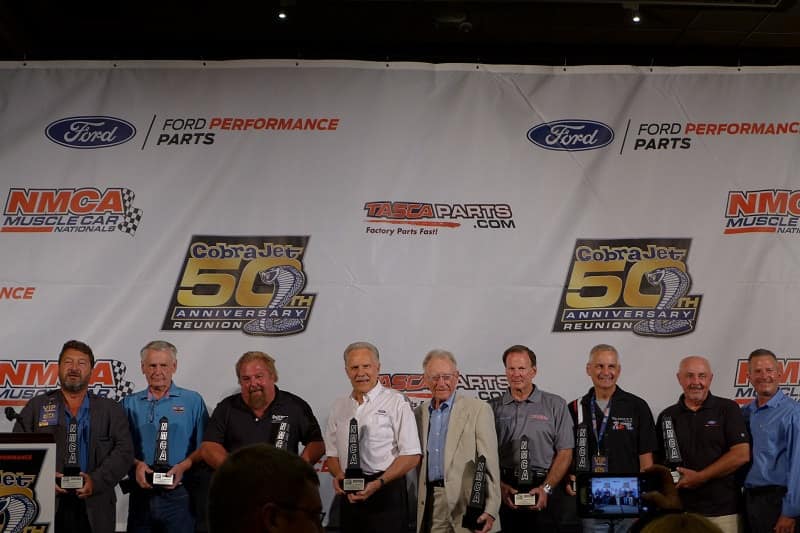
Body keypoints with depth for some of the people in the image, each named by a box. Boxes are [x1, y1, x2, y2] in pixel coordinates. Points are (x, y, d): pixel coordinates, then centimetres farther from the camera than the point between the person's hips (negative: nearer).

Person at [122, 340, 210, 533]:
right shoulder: (130, 404, 10)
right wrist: (137, 464, -11)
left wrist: (183, 466, -15)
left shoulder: (193, 401, 4)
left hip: (178, 494, -2)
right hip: (141, 493, 2)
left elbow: (203, 447, 1)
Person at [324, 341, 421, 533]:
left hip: (386, 491, -4)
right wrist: (338, 474, -4)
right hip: (349, 494, 4)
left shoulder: (396, 402, -3)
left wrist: (378, 483, -17)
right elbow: (332, 454, 18)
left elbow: (411, 456, -7)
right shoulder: (338, 407, 13)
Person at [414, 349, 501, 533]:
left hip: (467, 505, -4)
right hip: (430, 505, 4)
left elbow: (490, 464, -6)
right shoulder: (419, 413, 13)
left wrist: (490, 510, -15)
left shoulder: (479, 410, -2)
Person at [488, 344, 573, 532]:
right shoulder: (493, 408, 10)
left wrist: (546, 488, -9)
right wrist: (500, 486, -8)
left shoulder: (556, 405, 7)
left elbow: (565, 453, 2)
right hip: (503, 490, 1)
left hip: (543, 491, -1)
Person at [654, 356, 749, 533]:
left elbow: (741, 455, -8)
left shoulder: (728, 409, 1)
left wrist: (699, 477, -12)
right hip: (679, 510, 3)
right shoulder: (667, 416, 10)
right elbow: (659, 461, 11)